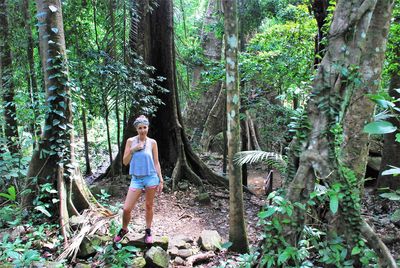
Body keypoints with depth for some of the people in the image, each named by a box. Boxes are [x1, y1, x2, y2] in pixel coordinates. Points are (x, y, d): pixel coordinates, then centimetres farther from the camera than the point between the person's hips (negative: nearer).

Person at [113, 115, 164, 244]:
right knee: (126, 208, -2)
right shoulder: (130, 141, -1)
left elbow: (156, 162, 3)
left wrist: (161, 180, 1)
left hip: (151, 177, 0)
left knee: (149, 206, 11)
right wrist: (133, 150, -14)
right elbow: (125, 162, 0)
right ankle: (124, 230, 25)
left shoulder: (152, 142, -1)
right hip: (136, 178, 1)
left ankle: (148, 231, 30)